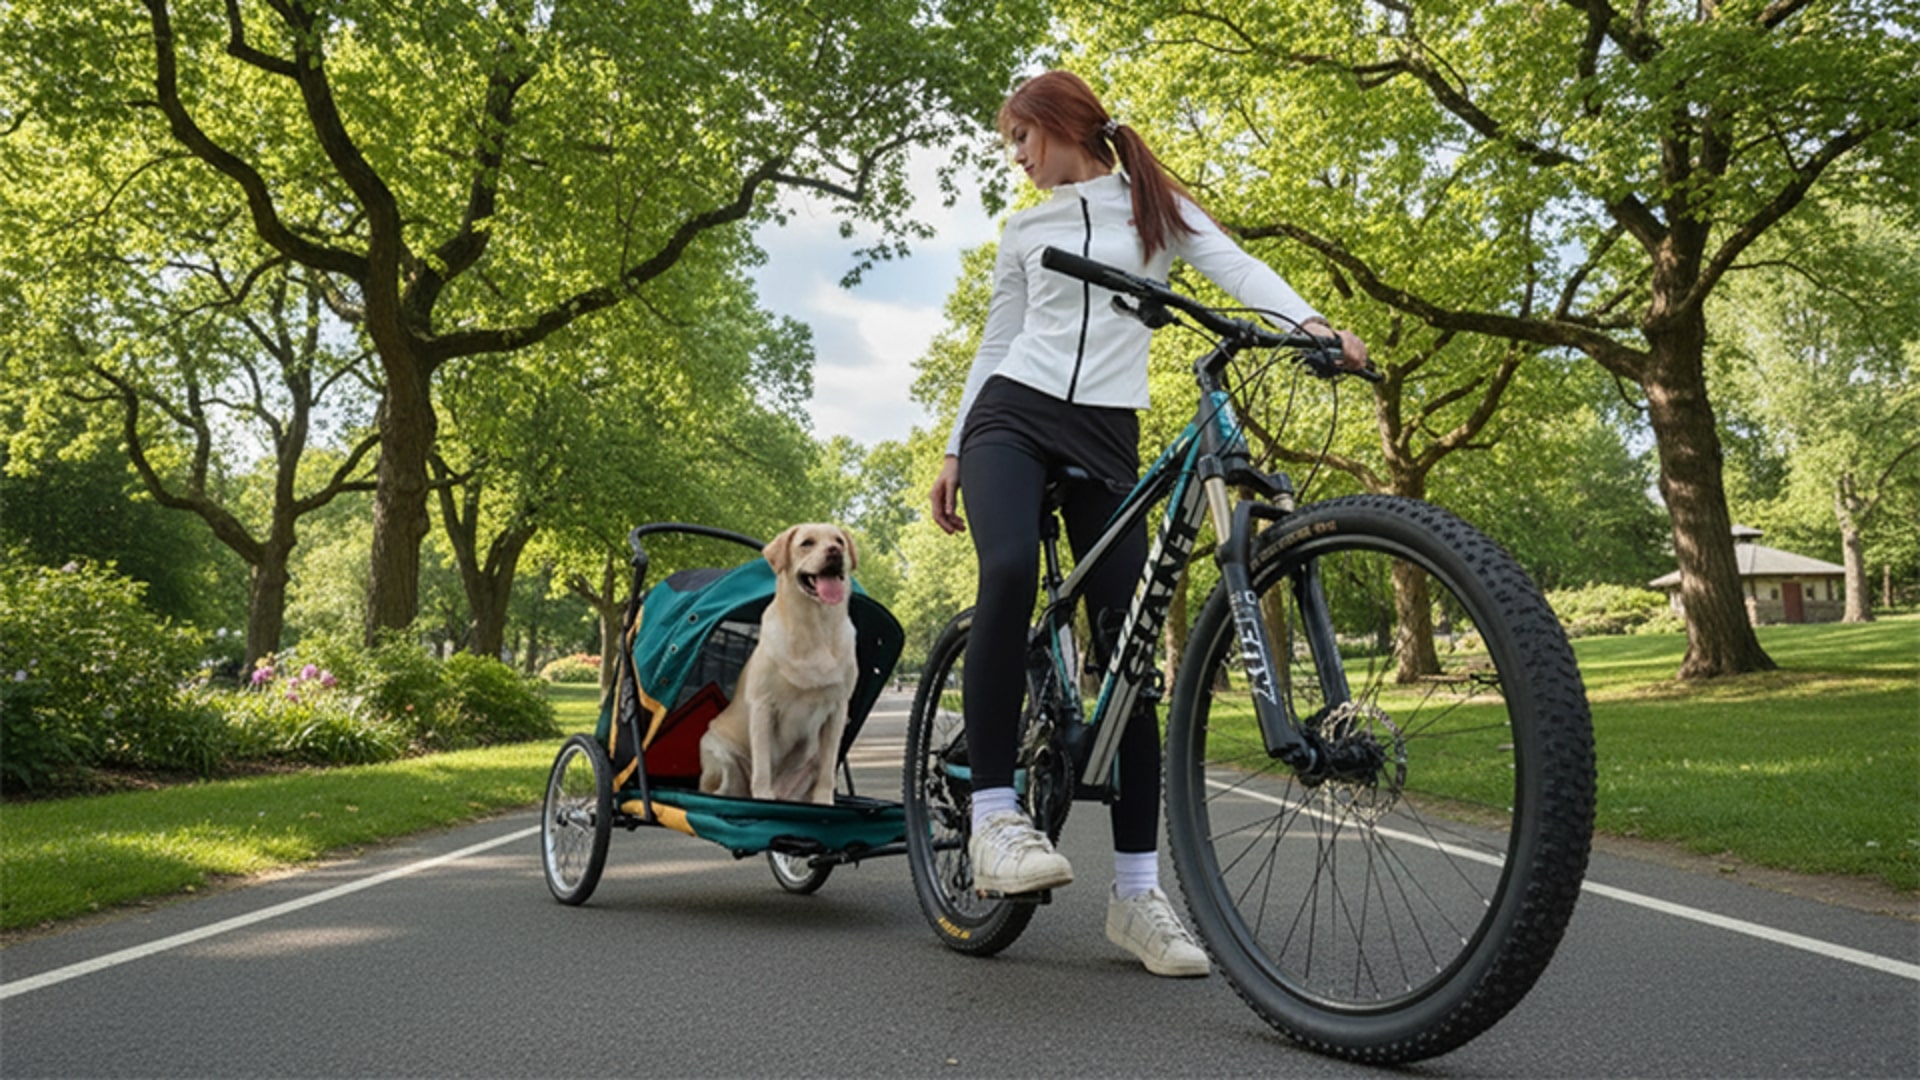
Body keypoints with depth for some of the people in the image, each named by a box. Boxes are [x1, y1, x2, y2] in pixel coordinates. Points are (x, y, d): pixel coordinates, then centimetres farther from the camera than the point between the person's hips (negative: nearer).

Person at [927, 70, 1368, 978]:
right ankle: (993, 816, -27)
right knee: (1009, 571, -32)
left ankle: (1137, 893, -2)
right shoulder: (1024, 231, 19)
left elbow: (1238, 268, -2)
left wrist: (1313, 326, -21)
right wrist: (954, 453, 13)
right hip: (1012, 416, 1)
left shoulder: (1156, 207, 13)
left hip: (1106, 434, 0)